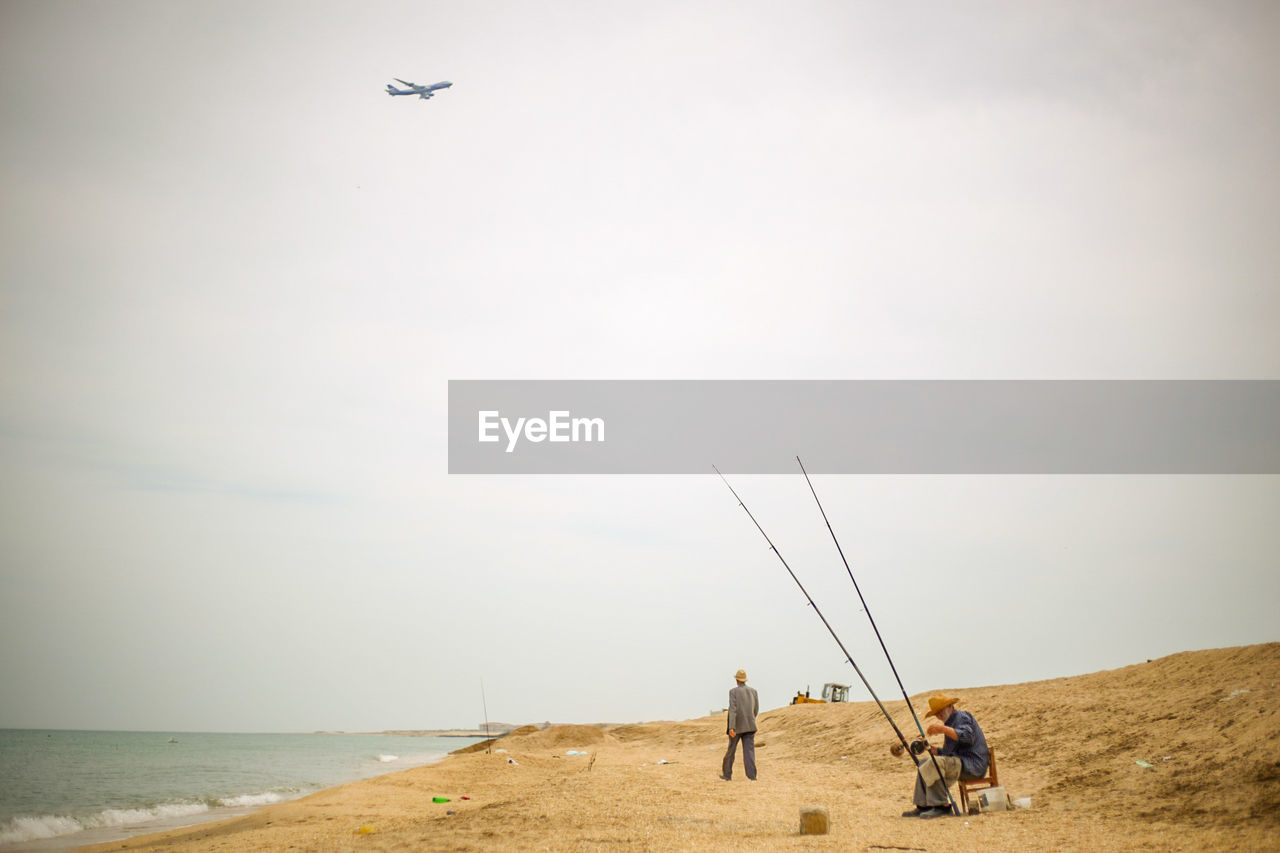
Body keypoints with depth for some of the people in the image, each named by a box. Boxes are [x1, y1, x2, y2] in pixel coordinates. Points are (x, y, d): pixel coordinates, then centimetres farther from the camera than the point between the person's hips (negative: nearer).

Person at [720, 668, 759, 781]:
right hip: (749, 726, 3)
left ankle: (727, 774, 26)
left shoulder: (733, 691, -9)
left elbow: (732, 710, -19)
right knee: (749, 751, -3)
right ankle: (751, 776, -18)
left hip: (737, 726, -3)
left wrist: (731, 728, -23)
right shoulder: (753, 691, 5)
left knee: (731, 750, 13)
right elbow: (756, 710, 12)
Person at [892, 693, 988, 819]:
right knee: (923, 762, 4)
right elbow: (948, 753, 25)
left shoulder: (963, 717, -5)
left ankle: (941, 806, -24)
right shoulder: (951, 721, 25)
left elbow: (968, 736, -26)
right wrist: (935, 750, 8)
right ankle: (923, 806, -3)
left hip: (974, 764, -10)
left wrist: (944, 729, -33)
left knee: (935, 763, -28)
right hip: (961, 762, 10)